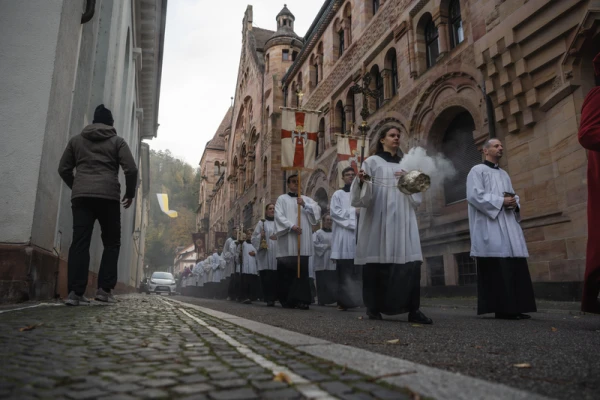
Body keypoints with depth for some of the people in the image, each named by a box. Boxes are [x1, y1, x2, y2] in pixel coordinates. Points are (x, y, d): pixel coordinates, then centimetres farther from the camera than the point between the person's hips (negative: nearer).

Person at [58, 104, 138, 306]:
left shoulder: (76, 140, 19)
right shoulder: (117, 141, 9)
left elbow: (63, 169, 19)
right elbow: (131, 169, -1)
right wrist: (130, 193, 11)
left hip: (80, 196, 3)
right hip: (108, 196, -3)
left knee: (79, 243, 0)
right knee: (112, 243, 7)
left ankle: (75, 291, -8)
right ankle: (104, 289, -2)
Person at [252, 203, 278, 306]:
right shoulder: (261, 223, 12)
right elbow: (254, 238, 7)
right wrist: (260, 236, -13)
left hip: (278, 253, 1)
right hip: (265, 254, -1)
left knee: (278, 277, -5)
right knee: (267, 277, -8)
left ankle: (276, 298, 4)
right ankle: (269, 299, -5)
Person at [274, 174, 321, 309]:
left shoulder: (306, 199, 19)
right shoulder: (282, 199, 10)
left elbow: (318, 210, 4)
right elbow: (279, 216, -3)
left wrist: (305, 205, -11)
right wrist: (291, 226, -17)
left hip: (302, 241, 2)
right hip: (287, 240, -2)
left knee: (302, 269, -4)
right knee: (286, 270, -1)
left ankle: (301, 299, -5)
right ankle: (287, 300, 9)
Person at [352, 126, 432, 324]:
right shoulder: (372, 162, 8)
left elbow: (416, 195, 17)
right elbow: (365, 194, -2)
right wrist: (362, 181, -24)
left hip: (402, 218, 4)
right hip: (379, 218, -4)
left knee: (410, 260, -8)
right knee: (378, 259, -3)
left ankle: (413, 309, -5)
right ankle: (373, 307, 8)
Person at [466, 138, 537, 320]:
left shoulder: (504, 174, 25)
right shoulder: (477, 170, 2)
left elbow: (514, 196, 23)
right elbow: (474, 195, -11)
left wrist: (514, 204, -1)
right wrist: (501, 201, -15)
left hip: (508, 225, 8)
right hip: (489, 227, -8)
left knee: (514, 267, 2)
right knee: (497, 268, -11)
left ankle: (514, 307, 7)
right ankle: (502, 308, -8)